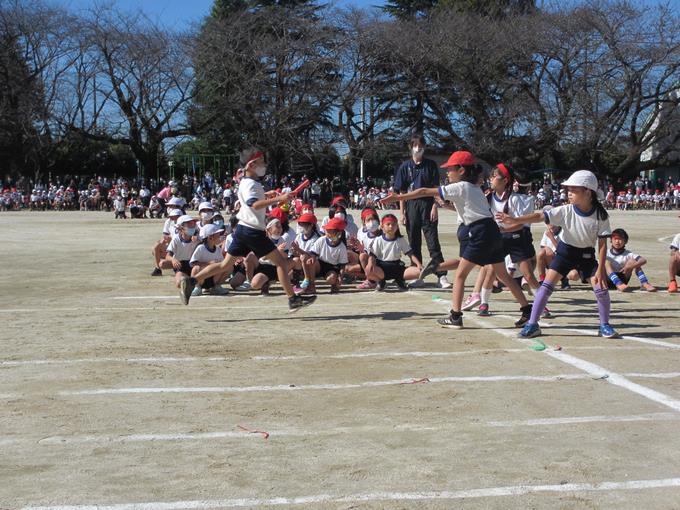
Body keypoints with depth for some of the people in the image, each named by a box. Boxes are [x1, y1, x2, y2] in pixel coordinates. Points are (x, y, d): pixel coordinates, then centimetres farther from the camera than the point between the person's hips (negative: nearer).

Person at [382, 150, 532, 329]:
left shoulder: (459, 187, -7)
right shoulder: (474, 188, 17)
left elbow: (424, 192, -8)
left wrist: (398, 197, -6)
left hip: (480, 234, -9)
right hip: (492, 232, 9)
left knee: (460, 274, -1)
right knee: (503, 274, 15)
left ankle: (455, 317, -2)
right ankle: (527, 310, 16)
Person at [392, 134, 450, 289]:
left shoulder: (430, 165, 4)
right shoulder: (405, 167, 6)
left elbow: (435, 188, 2)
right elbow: (401, 191, 6)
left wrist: (435, 207, -8)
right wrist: (402, 213, 0)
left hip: (427, 205, -2)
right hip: (411, 206, 2)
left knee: (433, 241, -5)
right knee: (414, 242, 7)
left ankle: (442, 276, -8)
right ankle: (417, 275, 14)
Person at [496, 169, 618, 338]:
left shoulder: (600, 215, -18)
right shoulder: (566, 211, -18)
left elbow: (602, 243, -13)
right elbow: (540, 216, -25)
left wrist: (600, 269, -17)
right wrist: (514, 220, -36)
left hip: (586, 253, 0)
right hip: (565, 250, 0)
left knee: (601, 288, -9)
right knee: (547, 284, -10)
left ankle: (604, 326, 13)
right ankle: (532, 324, -4)